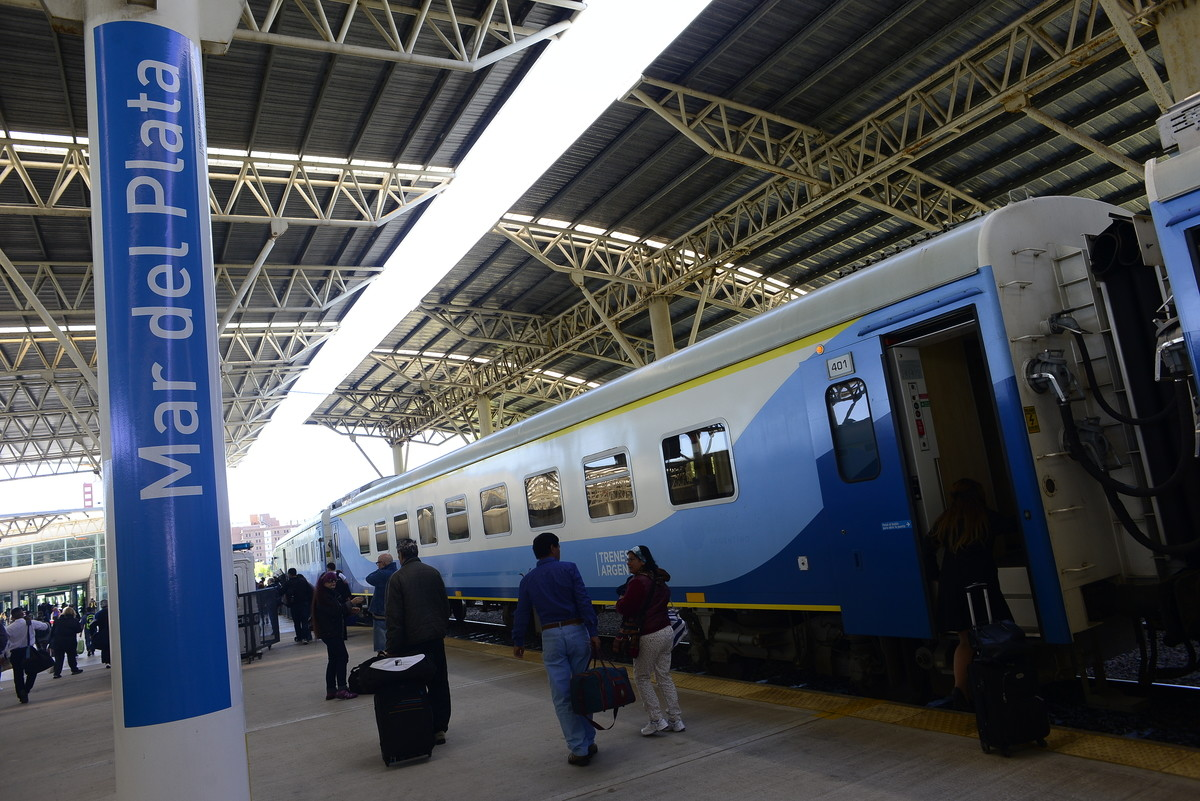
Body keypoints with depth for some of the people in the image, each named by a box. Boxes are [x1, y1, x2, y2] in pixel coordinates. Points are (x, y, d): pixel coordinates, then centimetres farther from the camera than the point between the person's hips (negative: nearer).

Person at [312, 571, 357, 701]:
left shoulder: (330, 594, 16)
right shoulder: (323, 596, -14)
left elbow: (336, 610, 20)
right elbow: (336, 610, -25)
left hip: (334, 632, 10)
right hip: (330, 632, -10)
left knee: (334, 660, 12)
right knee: (342, 657, -13)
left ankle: (331, 690, 16)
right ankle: (342, 689, -14)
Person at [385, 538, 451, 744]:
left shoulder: (397, 578, -9)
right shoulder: (433, 572, 5)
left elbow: (394, 616, -12)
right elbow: (445, 605, 10)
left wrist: (391, 647, -8)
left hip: (412, 641, -5)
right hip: (436, 636, 5)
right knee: (439, 683, 11)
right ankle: (440, 728, 17)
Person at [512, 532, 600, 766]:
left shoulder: (528, 579, 6)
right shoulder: (568, 569, -2)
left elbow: (522, 613, 9)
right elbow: (584, 602, -10)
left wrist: (518, 642, 20)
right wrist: (593, 632, -11)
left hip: (551, 637, 1)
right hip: (577, 632, -1)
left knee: (563, 697, 5)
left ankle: (579, 749, 6)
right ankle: (588, 742, 20)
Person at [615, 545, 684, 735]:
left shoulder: (638, 582, -18)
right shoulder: (659, 579, 9)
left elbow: (625, 609, -20)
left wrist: (620, 600, 3)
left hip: (649, 637, -8)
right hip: (666, 631, 8)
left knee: (643, 678, 6)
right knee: (664, 676, 15)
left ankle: (657, 720, 4)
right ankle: (675, 719, 18)